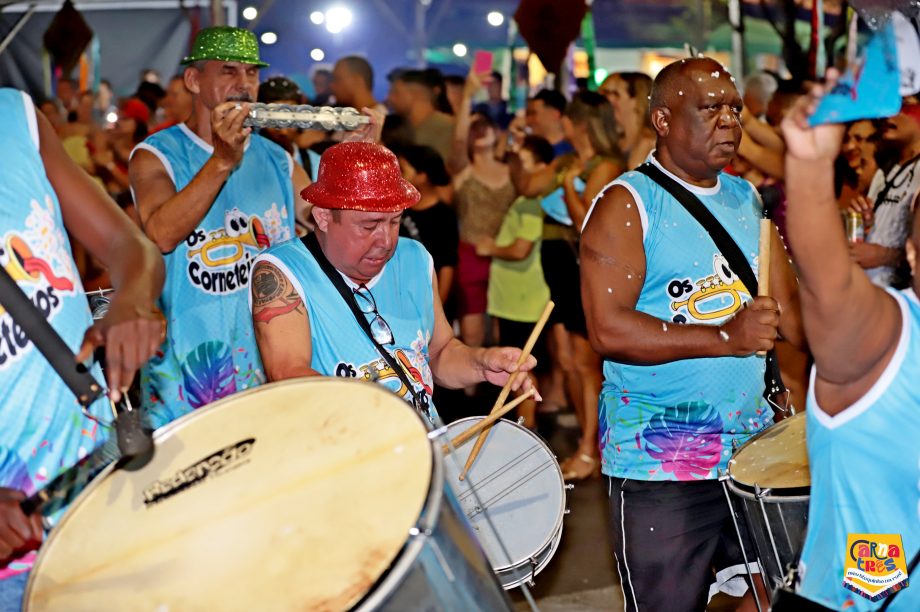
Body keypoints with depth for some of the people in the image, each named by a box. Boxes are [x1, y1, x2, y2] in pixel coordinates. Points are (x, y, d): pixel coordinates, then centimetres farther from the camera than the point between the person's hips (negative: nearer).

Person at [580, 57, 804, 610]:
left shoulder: (746, 200, 12)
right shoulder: (627, 205, -9)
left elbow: (789, 304, 12)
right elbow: (607, 329, -18)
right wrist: (725, 338, -23)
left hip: (753, 445, 6)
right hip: (659, 463, -6)